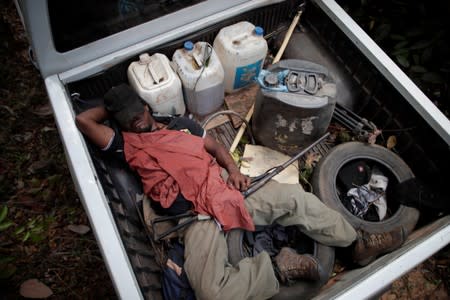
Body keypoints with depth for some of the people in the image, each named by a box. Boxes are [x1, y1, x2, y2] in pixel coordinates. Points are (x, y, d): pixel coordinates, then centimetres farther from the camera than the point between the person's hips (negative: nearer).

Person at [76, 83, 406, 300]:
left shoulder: (181, 124, 19)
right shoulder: (126, 145, 10)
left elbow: (216, 147, 19)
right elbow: (83, 120, 3)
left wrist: (234, 171, -1)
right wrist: (112, 106, 19)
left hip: (224, 194, 4)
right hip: (195, 218, -4)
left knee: (293, 197, -5)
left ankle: (357, 242, 12)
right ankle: (278, 266, -9)